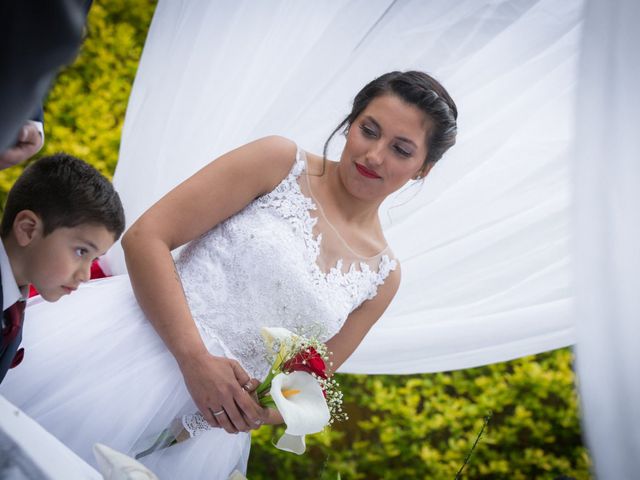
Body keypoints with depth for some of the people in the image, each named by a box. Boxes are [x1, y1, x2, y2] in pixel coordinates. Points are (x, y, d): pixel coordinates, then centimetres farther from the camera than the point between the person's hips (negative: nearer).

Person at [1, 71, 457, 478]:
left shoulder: (382, 275, 10)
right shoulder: (281, 161, 0)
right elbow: (146, 237, -8)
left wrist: (263, 410, -8)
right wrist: (196, 358, -17)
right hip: (131, 339, -2)